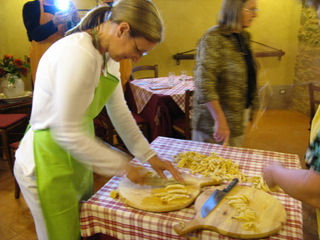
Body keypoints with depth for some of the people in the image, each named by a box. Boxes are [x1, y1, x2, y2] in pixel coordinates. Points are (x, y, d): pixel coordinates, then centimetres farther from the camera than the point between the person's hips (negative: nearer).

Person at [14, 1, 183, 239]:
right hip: (48, 165, -8)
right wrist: (123, 165, -16)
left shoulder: (107, 56, 1)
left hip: (74, 158, 8)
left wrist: (149, 155, 4)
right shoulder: (78, 54, -28)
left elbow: (120, 112, 5)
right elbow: (67, 133, -26)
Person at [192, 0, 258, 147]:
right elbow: (204, 84, -27)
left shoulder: (243, 36, 8)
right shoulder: (213, 39, -18)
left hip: (238, 116, 8)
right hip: (215, 115, -8)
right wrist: (220, 121, -31)